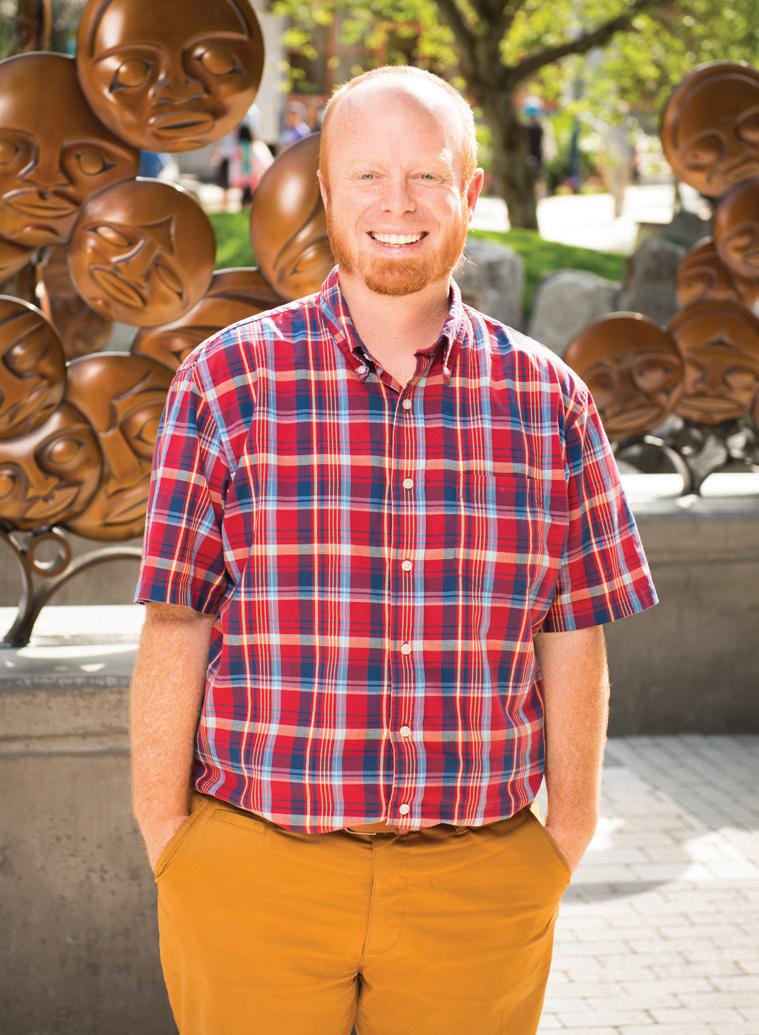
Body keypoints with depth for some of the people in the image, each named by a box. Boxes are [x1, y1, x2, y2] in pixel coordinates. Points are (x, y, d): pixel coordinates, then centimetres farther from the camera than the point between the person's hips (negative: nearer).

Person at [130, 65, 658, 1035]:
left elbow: (573, 644, 7)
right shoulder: (227, 382, -1)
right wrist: (167, 845, -3)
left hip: (479, 883, 2)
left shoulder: (548, 399, 4)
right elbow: (174, 634, -1)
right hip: (256, 873, -1)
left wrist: (566, 846, 5)